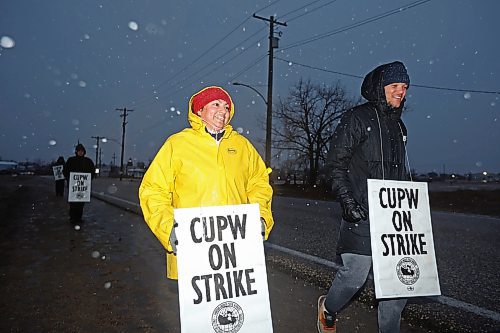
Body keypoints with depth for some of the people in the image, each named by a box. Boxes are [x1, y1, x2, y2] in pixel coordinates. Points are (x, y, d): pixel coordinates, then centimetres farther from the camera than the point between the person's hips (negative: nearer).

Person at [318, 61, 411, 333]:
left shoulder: (398, 126, 19)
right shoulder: (356, 119, -3)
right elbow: (335, 163, -8)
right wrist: (347, 201, -17)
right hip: (362, 213, -7)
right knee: (356, 274, -3)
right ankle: (328, 309, 27)